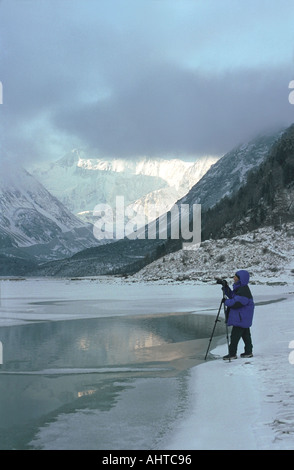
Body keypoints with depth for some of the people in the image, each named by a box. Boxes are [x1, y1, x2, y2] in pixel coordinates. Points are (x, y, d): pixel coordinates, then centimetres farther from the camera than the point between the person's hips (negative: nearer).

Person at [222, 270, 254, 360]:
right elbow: (232, 295, 20)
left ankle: (232, 354, -3)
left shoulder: (243, 291, -22)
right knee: (245, 334, 16)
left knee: (235, 335, -7)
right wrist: (226, 288, 7)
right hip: (244, 318, 11)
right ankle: (248, 352, 24)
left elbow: (236, 303, -27)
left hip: (241, 318, -11)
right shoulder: (239, 288, 10)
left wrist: (226, 301, -15)